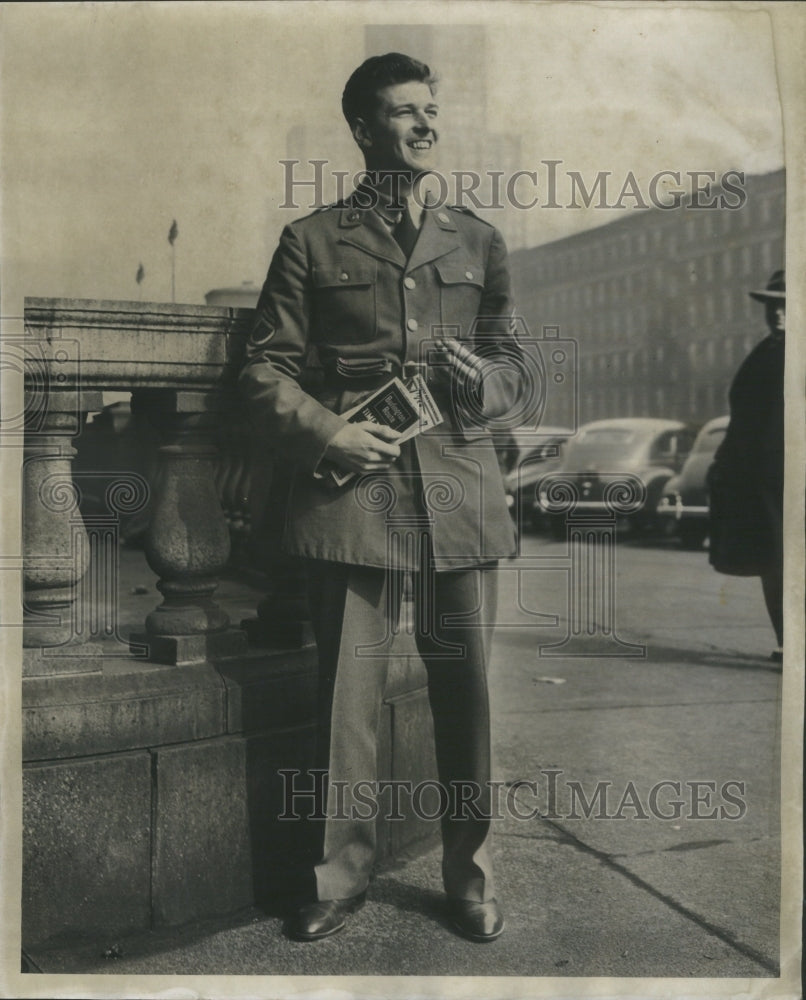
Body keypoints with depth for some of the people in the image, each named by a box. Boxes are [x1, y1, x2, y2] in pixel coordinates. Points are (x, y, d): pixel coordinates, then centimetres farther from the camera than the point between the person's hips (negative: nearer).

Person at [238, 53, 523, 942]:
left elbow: (511, 359, 20)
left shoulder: (479, 243, 16)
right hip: (352, 486, -2)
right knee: (346, 691, 1)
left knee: (464, 685, 5)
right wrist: (325, 433, -10)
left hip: (459, 488, 2)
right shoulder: (312, 241, 8)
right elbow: (265, 367, 6)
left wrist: (483, 383, -3)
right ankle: (339, 873, 18)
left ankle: (470, 872, 21)